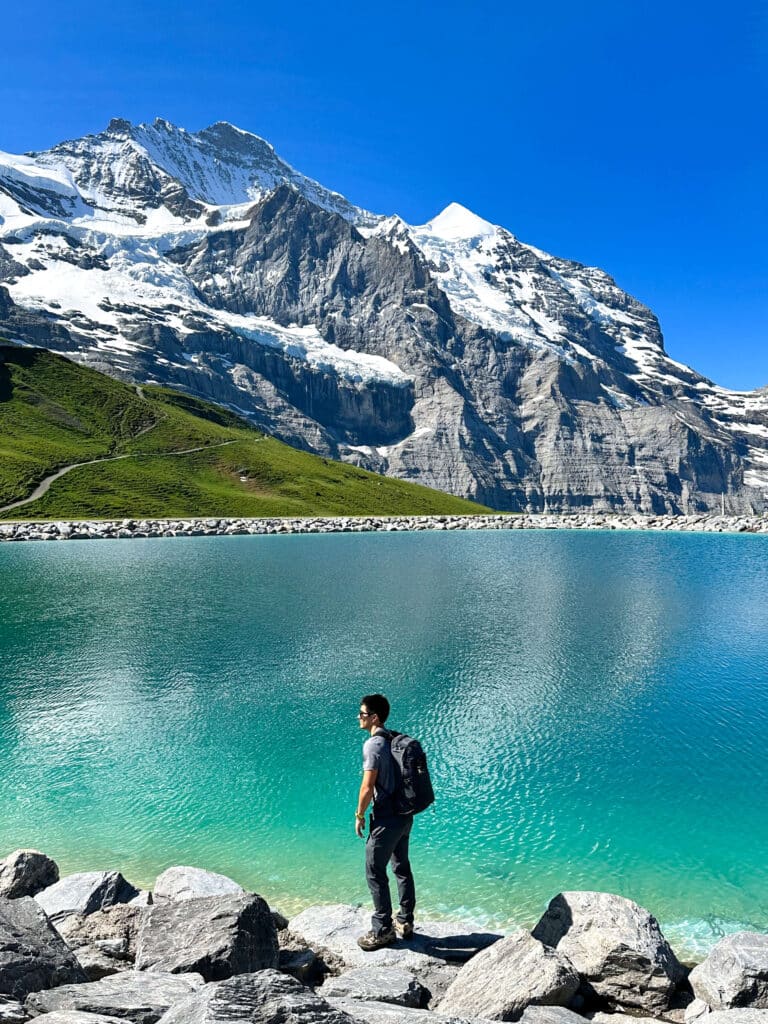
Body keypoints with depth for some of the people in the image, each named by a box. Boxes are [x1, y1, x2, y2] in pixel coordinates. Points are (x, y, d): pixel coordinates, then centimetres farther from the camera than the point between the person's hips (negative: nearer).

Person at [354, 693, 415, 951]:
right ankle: (405, 922, 30)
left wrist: (359, 815, -7)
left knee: (375, 872, 4)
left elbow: (367, 787, -22)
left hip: (386, 819, -9)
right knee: (402, 867, 18)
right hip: (404, 814, 9)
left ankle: (382, 930, 13)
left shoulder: (373, 745, -20)